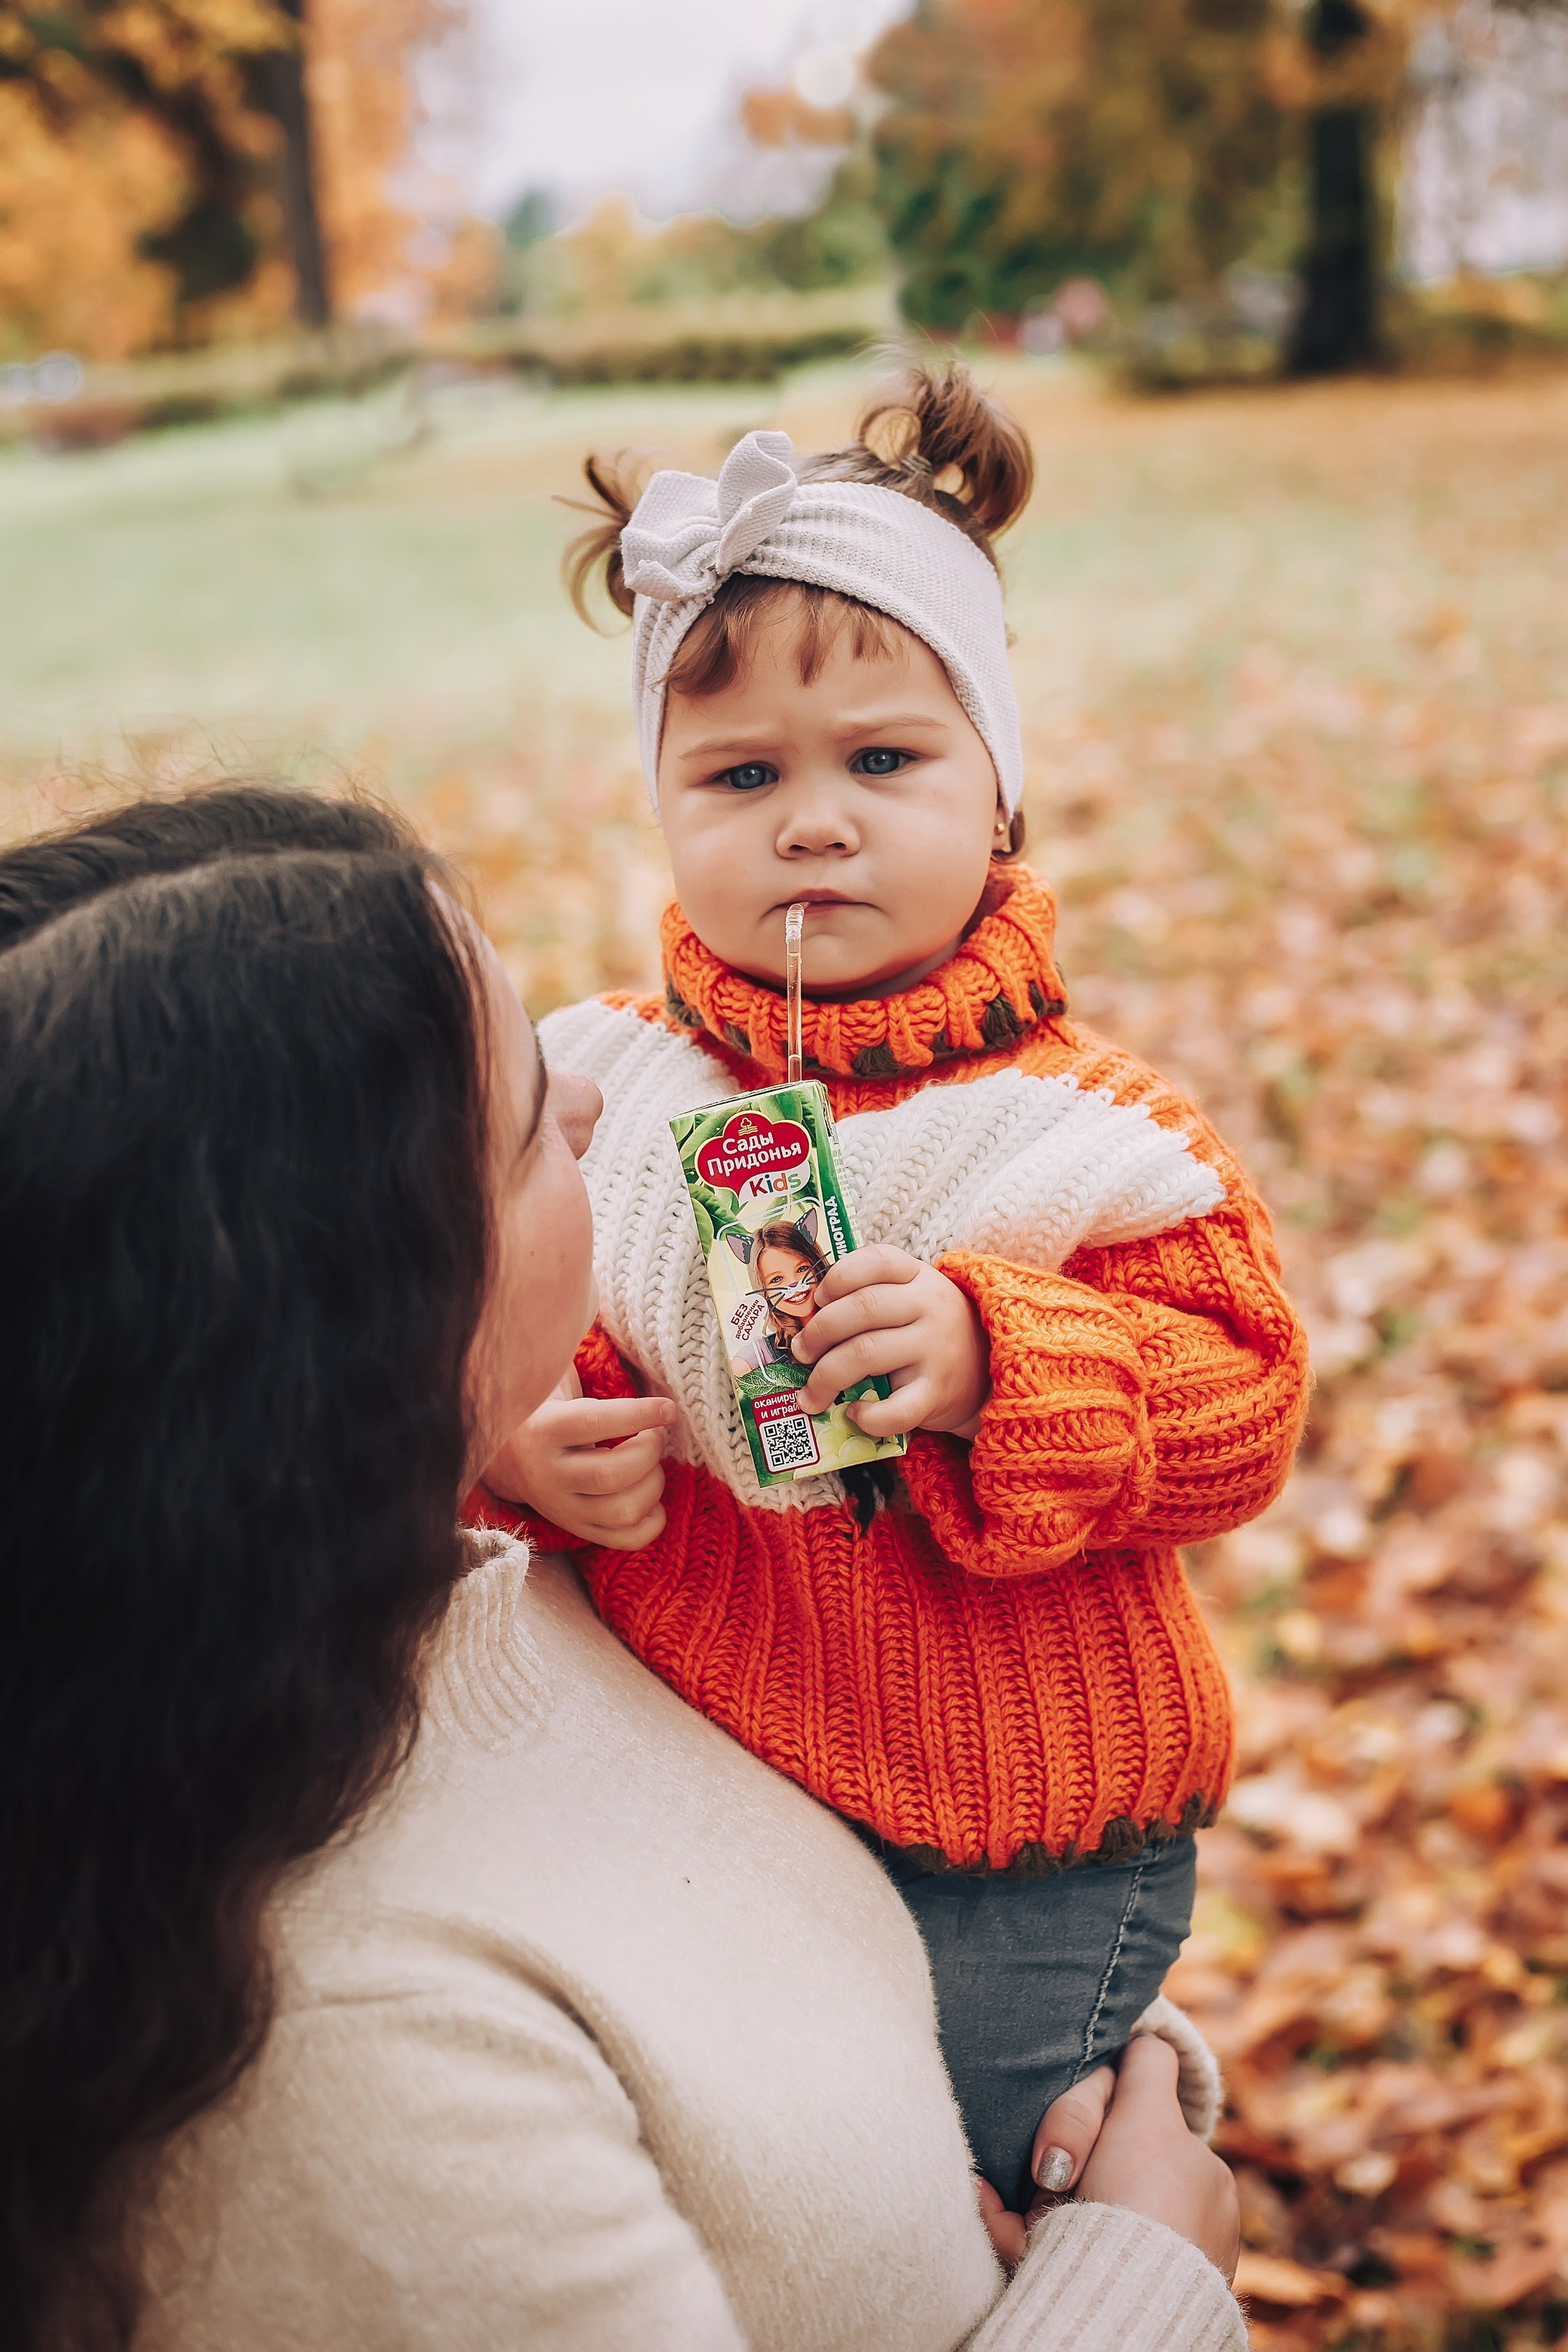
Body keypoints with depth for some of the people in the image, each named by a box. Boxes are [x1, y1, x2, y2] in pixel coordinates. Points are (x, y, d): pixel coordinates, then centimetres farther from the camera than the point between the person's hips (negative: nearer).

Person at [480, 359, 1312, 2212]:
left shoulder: (1075, 1132, -15)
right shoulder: (604, 1083, -5)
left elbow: (1241, 1405, -14)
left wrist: (988, 1362, -29)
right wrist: (515, 1436, -16)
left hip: (1019, 1848, -4)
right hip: (685, 1779, 4)